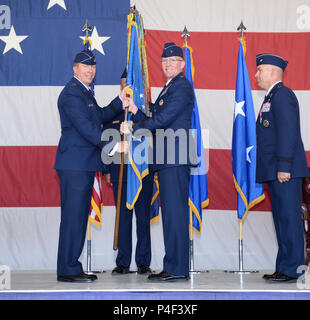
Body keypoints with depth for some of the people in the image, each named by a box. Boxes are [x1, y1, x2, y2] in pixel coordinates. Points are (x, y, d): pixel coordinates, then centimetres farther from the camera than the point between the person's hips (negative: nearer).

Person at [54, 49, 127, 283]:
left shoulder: (85, 91, 20)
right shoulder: (71, 93, -12)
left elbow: (100, 116, 23)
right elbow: (85, 127, -21)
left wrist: (121, 102, 12)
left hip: (85, 164, 10)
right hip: (74, 163, -10)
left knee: (80, 215, 11)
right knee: (73, 215, -7)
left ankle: (72, 267, 17)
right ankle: (67, 270, -2)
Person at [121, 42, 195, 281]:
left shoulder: (182, 86, -8)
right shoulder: (169, 88, 23)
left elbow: (163, 119, -17)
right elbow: (155, 121, 20)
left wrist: (133, 128, -9)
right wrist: (135, 111, 5)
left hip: (175, 160, -10)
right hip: (167, 160, 10)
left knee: (174, 211, -9)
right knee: (172, 212, 10)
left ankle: (176, 269, -6)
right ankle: (175, 267, 16)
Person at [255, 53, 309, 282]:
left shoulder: (282, 94, -10)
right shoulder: (272, 96, 21)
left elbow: (288, 132, -19)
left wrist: (283, 167, -23)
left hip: (284, 170, -10)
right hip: (275, 171, 10)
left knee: (289, 218, -7)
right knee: (282, 218, 12)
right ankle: (285, 267, 18)